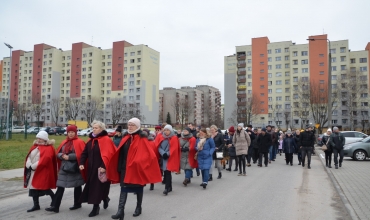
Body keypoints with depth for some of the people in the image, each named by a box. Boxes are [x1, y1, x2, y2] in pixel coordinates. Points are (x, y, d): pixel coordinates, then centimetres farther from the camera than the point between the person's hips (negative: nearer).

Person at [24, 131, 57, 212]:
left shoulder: (48, 148, -9)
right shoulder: (34, 146, 13)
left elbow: (45, 160, -20)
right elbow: (29, 156, 7)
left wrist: (34, 166, -20)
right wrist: (29, 165, -10)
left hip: (42, 171, -8)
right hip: (33, 171, 8)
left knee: (44, 188, -4)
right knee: (33, 186, 8)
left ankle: (54, 198, 22)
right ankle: (36, 205, 19)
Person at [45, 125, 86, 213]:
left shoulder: (79, 142, -7)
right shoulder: (64, 142, 12)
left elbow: (81, 154, -16)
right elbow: (58, 153, 12)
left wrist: (69, 156, -20)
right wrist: (63, 156, -10)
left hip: (75, 168, -5)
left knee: (77, 186, 9)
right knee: (60, 187, 1)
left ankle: (77, 204, 22)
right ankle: (55, 206, 3)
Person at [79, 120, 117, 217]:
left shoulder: (106, 140, -12)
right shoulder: (90, 140, 11)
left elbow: (108, 154, -21)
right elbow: (85, 152, 13)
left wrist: (104, 166, -29)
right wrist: (82, 163, -1)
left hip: (101, 168, -8)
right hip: (91, 168, 8)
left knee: (98, 187, -2)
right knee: (91, 186, 14)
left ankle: (96, 207, 12)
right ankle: (105, 199, 36)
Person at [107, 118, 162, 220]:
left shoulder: (142, 138, -10)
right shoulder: (126, 137, 8)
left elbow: (146, 153, -16)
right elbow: (120, 152, 11)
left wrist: (139, 162, -24)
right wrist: (119, 166, 7)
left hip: (137, 167, -5)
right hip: (125, 167, 5)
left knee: (138, 187, 11)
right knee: (124, 187, 0)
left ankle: (139, 207, 27)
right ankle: (121, 210, 0)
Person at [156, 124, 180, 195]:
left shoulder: (174, 138, -4)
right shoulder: (161, 137, 7)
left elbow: (174, 149, -10)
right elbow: (159, 147, 1)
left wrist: (167, 154, -17)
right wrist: (163, 153, -14)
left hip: (170, 158, -5)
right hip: (163, 157, 5)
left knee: (167, 172, -11)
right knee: (166, 172, 10)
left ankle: (167, 188, -10)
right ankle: (169, 187, 22)